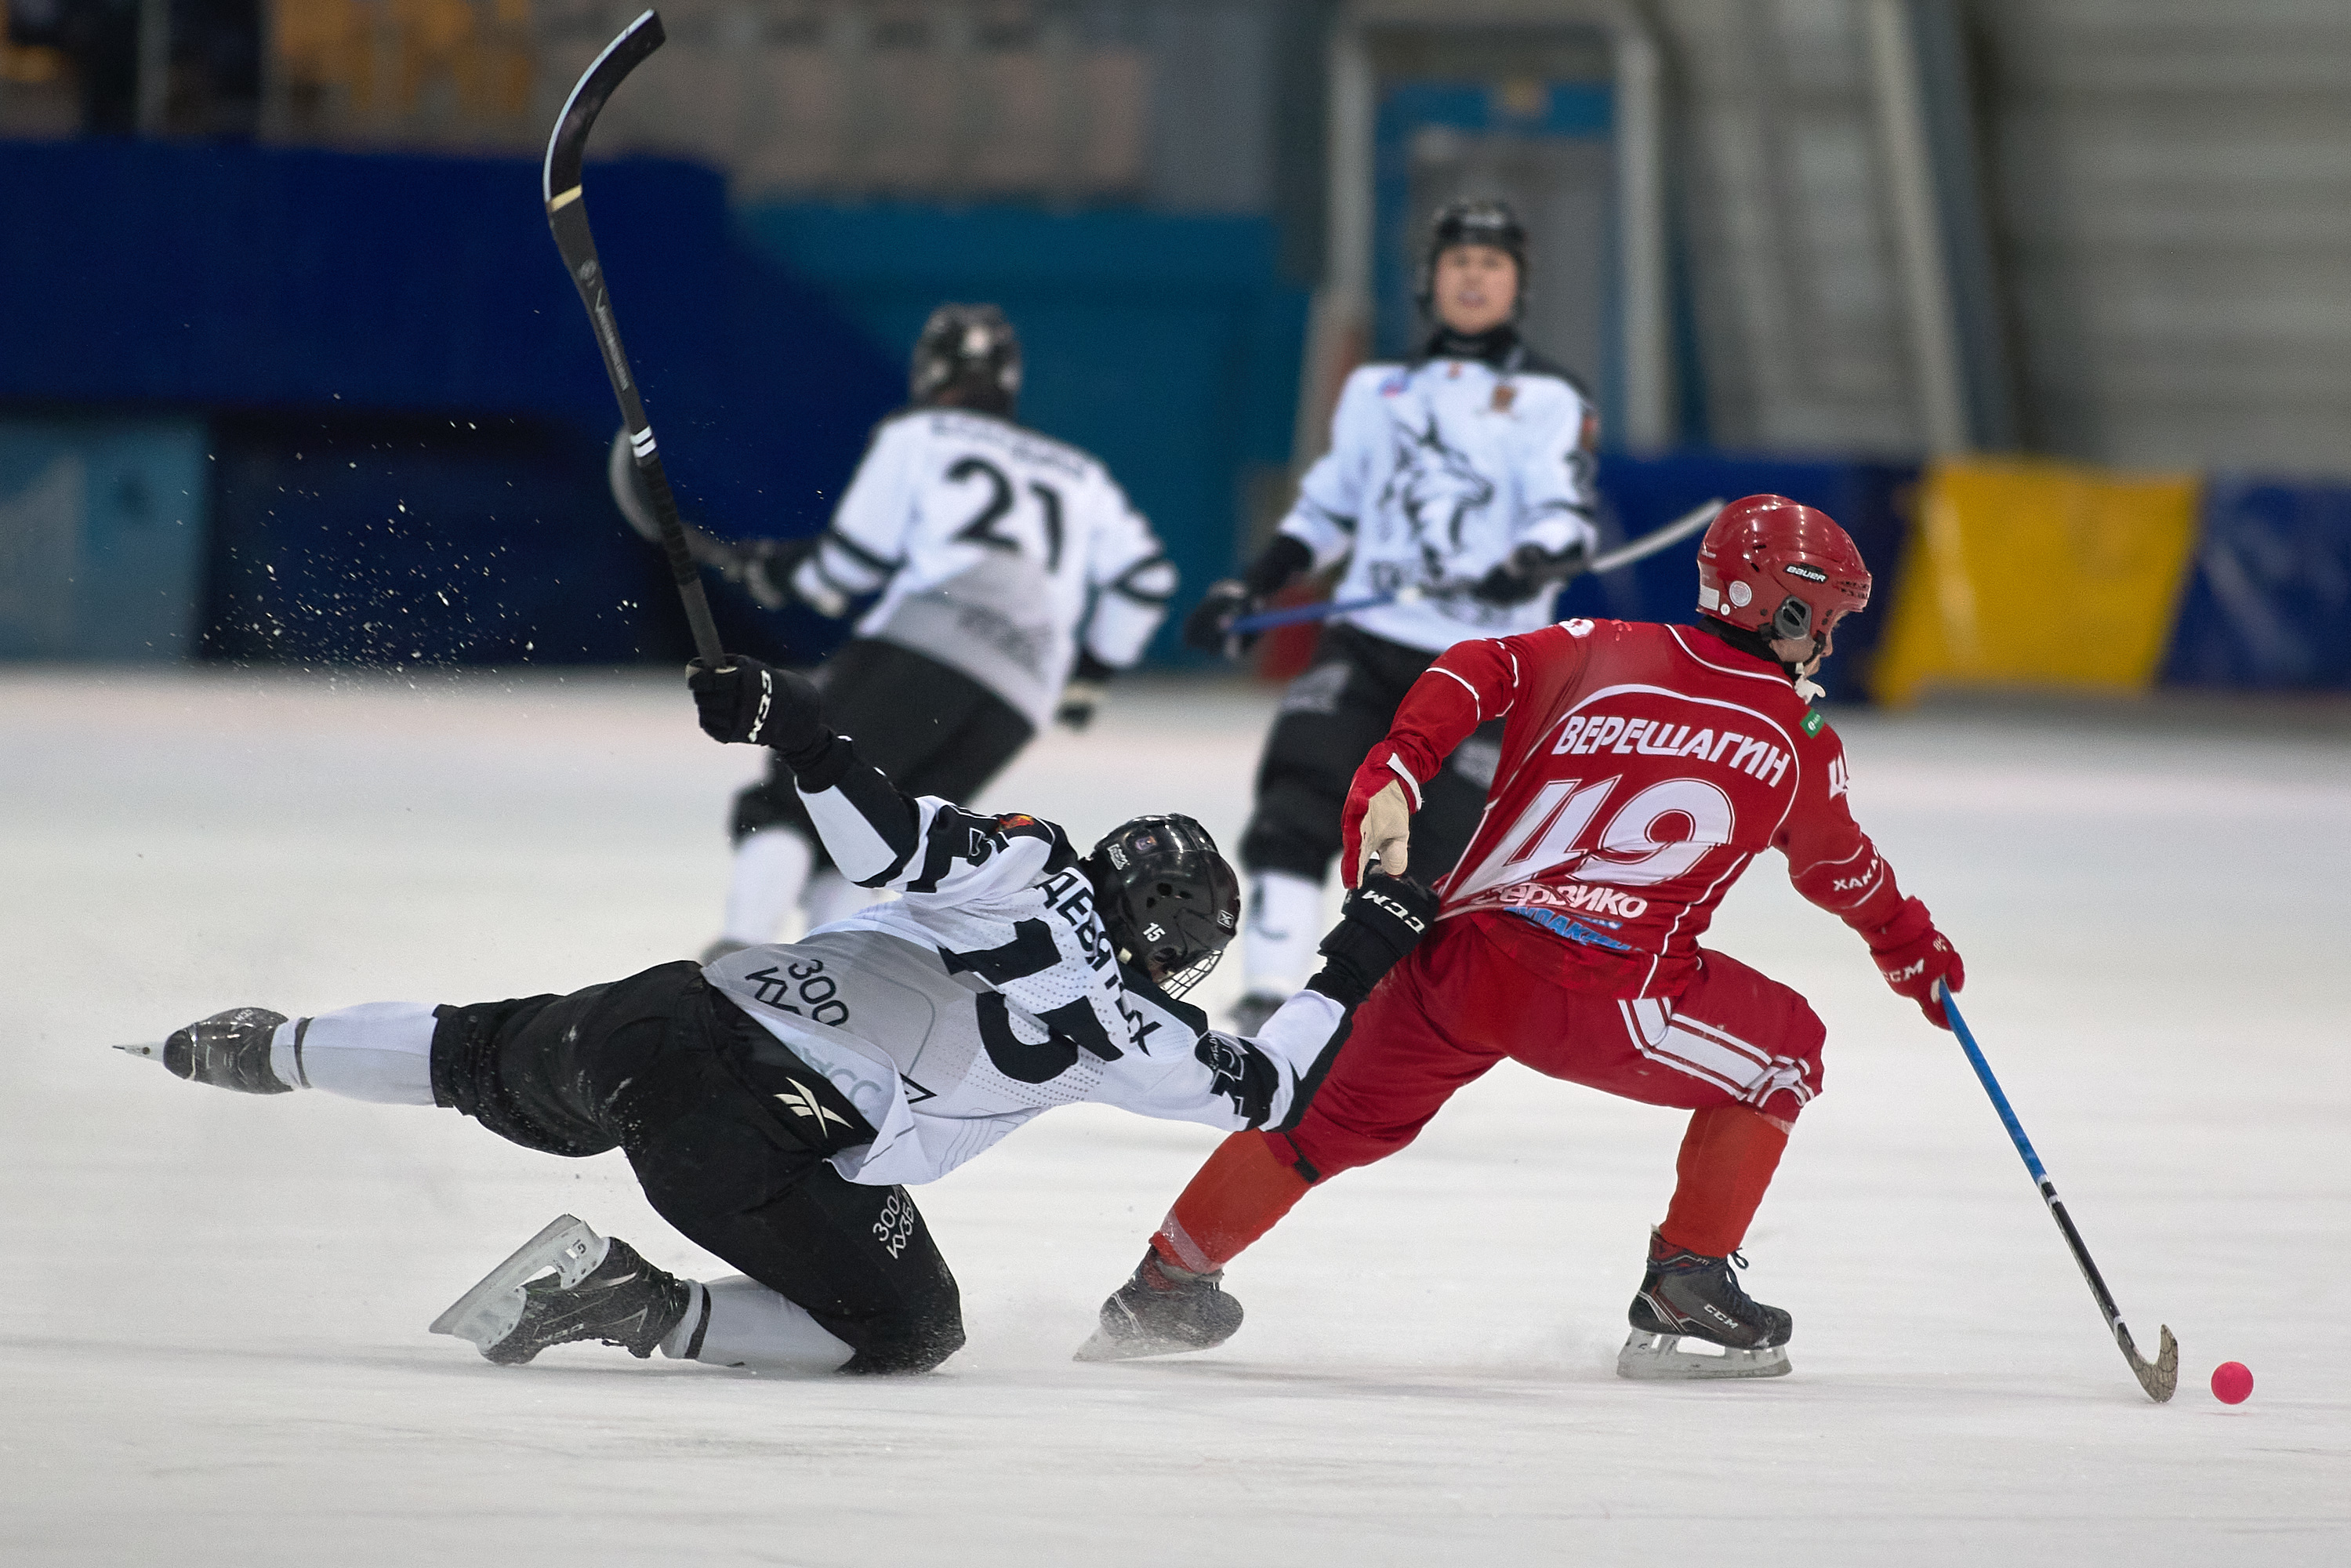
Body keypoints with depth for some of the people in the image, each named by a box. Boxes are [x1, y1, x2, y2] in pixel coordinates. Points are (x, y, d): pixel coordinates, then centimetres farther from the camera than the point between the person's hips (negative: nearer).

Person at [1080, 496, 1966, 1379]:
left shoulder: (1608, 652, 15)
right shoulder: (1801, 747, 11)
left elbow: (1479, 674, 4)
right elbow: (1849, 876, 27)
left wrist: (1393, 779, -3)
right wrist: (1921, 956, 46)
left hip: (1462, 953, 4)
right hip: (1606, 994, -4)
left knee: (1340, 1112, 25)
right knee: (1782, 1051, 20)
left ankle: (1168, 1279, 31)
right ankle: (1685, 1291, 15)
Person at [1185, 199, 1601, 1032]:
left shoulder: (1550, 400, 4)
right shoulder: (1377, 391, 18)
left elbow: (1567, 516, -8)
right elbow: (1327, 507, 25)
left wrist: (1530, 566, -30)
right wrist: (1247, 589, 14)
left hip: (1484, 658, -3)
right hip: (1368, 640, 3)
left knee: (1432, 851, -8)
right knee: (1297, 798, -18)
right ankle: (1271, 991, -19)